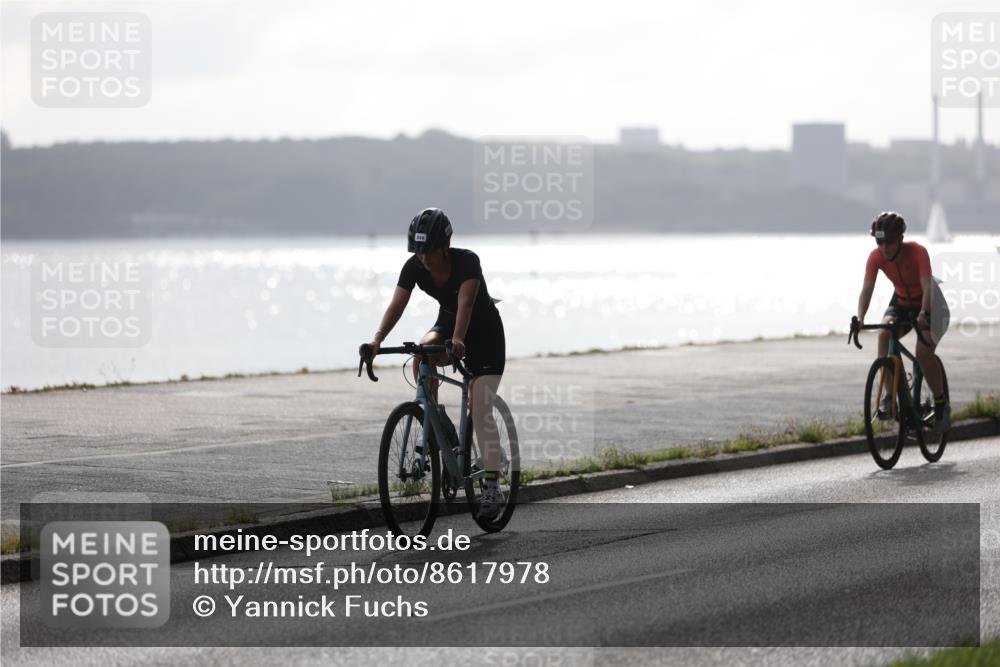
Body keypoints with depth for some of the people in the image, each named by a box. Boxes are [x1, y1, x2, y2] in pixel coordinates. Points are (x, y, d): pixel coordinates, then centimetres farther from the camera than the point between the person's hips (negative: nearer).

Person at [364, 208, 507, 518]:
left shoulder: (467, 261, -30)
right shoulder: (414, 267, -18)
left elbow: (465, 303, -43)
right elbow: (397, 305, -26)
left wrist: (458, 341, -59)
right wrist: (377, 338, -43)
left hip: (484, 332, -4)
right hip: (447, 322, 4)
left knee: (481, 411, -13)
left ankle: (492, 487, -13)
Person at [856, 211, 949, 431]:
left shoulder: (918, 252, -30)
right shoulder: (876, 257, -20)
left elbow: (928, 286, -39)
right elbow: (867, 289, -27)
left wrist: (923, 314, -56)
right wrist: (860, 318, -44)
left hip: (928, 304, -4)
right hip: (901, 302, 4)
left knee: (924, 353, -21)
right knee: (884, 334, -27)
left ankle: (941, 405, 0)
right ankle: (890, 393, -21)